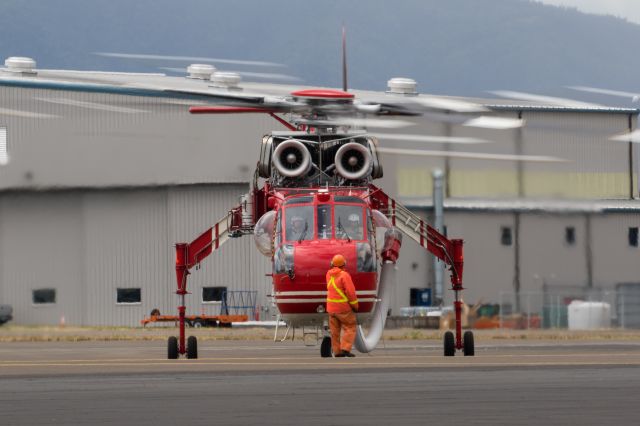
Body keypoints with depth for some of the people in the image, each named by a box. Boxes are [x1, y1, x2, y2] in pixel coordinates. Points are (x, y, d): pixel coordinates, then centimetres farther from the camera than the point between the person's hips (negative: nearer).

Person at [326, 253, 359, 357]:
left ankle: (337, 352, 10)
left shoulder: (329, 274, 3)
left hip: (331, 306, 6)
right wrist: (355, 306, -6)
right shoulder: (344, 275, -16)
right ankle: (345, 349, -10)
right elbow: (351, 292, -18)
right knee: (350, 328, 2)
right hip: (344, 308, -6)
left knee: (335, 330, 10)